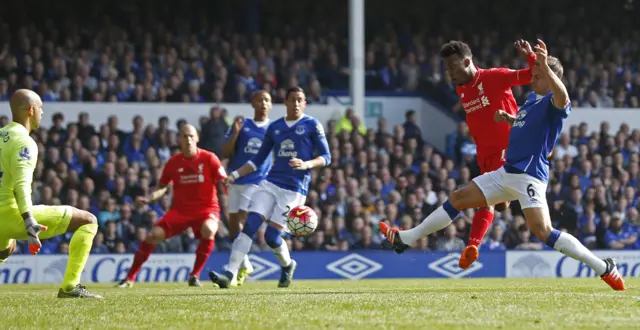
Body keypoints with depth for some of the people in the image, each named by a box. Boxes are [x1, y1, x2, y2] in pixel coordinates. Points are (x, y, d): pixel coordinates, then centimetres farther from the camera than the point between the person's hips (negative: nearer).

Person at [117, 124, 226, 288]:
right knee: (153, 235, -13)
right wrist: (148, 199, -3)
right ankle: (130, 277, 1)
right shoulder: (173, 162, 1)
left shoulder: (209, 158, -7)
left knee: (208, 230, -35)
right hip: (180, 209, 2)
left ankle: (195, 275, -17)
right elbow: (163, 187, 14)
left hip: (206, 208, -2)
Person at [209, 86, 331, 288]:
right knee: (250, 225, -13)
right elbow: (258, 160, 19)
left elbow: (326, 157, -1)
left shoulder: (312, 126, 1)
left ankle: (287, 265, 23)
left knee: (271, 235, -9)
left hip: (294, 189, -4)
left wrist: (307, 164, -20)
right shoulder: (274, 128, 14)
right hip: (270, 183, 4)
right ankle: (230, 274, -17)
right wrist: (235, 175, 9)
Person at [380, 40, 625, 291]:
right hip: (506, 173, 10)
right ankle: (406, 238, 23)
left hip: (529, 175, -10)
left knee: (543, 232, -25)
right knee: (458, 199, 13)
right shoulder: (533, 99, 17)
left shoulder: (552, 103, -11)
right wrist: (507, 118, 17)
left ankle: (604, 268, -19)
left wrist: (544, 66, -50)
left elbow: (562, 98, -38)